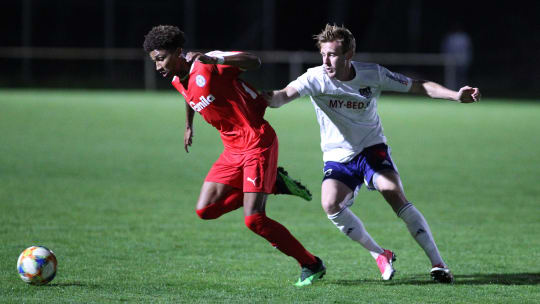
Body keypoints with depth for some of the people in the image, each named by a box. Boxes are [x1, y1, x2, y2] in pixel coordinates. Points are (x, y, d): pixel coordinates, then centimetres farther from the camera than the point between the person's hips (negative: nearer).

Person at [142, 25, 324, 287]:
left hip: (257, 143, -9)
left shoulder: (207, 66, -18)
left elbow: (254, 62, -29)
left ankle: (311, 265, -1)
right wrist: (188, 126, 37)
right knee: (205, 210, 0)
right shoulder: (178, 82, 9)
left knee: (253, 220, -16)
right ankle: (273, 183, 11)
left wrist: (212, 60, -41)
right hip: (233, 149, 9)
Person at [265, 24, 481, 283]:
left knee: (395, 195, -24)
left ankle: (437, 263, -17)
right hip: (337, 157, 0)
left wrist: (455, 96, -16)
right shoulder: (315, 78, -16)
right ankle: (379, 255, -5)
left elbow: (419, 86, -3)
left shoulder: (372, 74, -11)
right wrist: (271, 98, -57)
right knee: (331, 205, -25)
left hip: (372, 148, 0)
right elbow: (285, 95, -32)